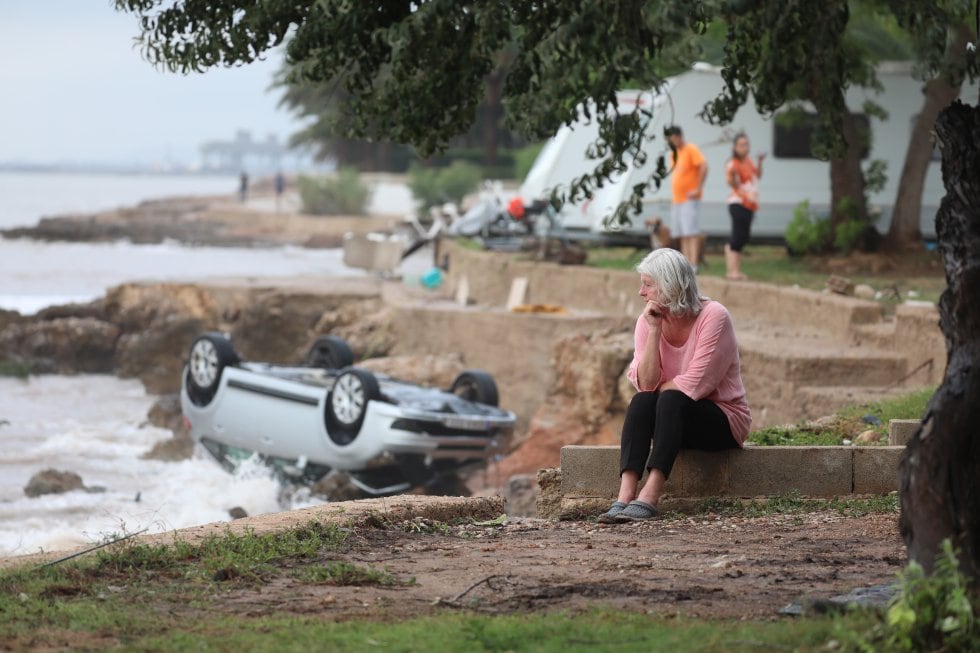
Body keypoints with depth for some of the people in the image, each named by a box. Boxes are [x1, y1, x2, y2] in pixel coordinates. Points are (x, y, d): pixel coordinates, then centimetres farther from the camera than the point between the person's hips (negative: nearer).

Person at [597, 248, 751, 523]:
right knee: (641, 402, -25)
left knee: (671, 401, -32)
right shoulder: (648, 320, -1)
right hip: (674, 418, 5)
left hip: (723, 421, -5)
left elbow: (694, 384, -22)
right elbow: (645, 383, -13)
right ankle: (625, 497, -40)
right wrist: (654, 330, -18)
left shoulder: (713, 316, -16)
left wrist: (659, 389, -8)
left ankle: (649, 498, -43)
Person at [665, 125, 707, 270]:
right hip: (677, 199, 9)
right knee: (683, 236, 7)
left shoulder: (691, 150, -8)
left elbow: (704, 166, -18)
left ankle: (693, 264, -17)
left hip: (689, 199, -9)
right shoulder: (675, 153, 18)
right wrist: (673, 196, 18)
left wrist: (698, 189, -20)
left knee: (692, 232, -12)